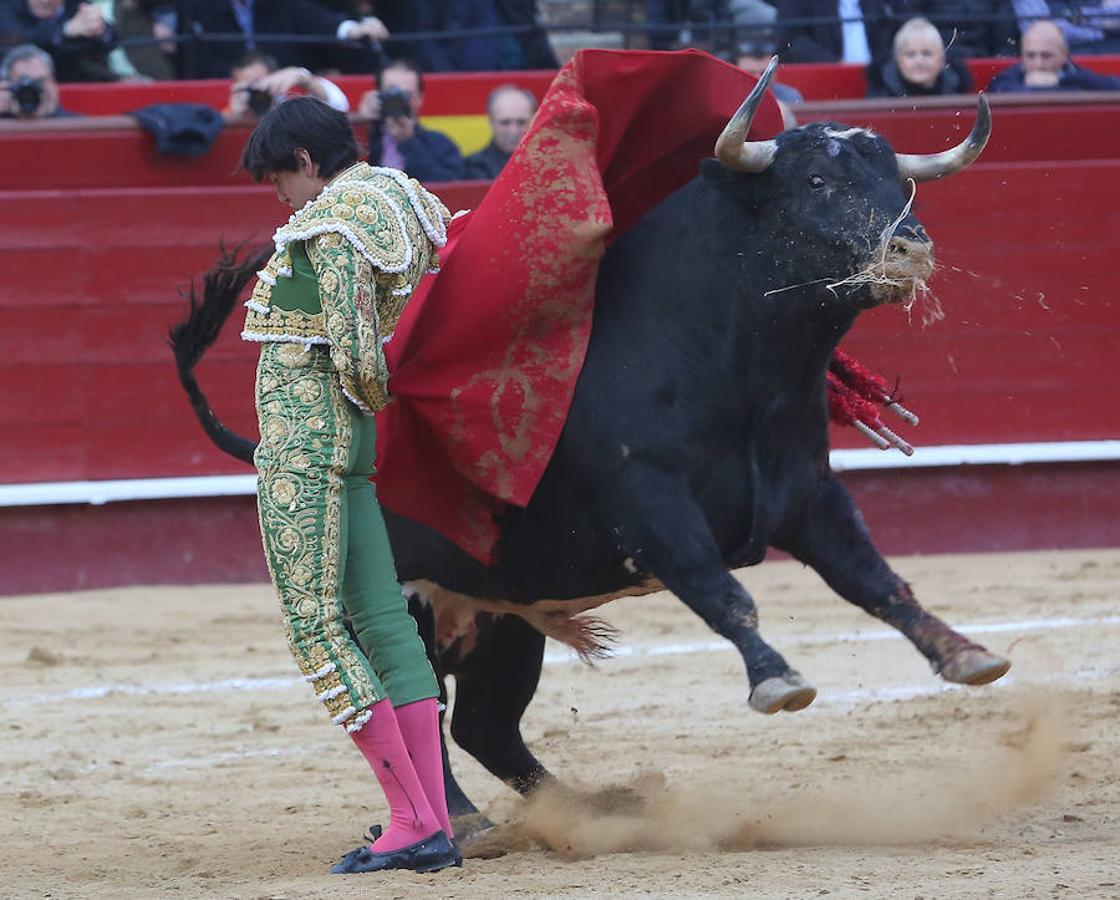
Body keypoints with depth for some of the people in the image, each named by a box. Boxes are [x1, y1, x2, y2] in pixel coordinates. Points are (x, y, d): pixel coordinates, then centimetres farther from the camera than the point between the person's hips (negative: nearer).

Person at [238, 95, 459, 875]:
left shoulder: (334, 221, -15)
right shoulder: (400, 204, 13)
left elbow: (356, 352, -19)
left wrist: (377, 398, -3)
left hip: (302, 431, -9)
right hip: (350, 435, 9)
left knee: (314, 622, -6)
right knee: (381, 617, 8)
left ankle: (415, 820, -10)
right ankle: (432, 823, 5)